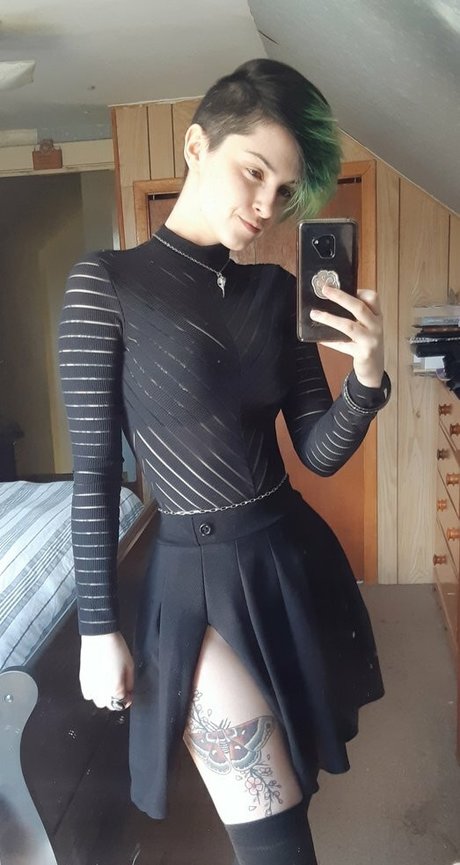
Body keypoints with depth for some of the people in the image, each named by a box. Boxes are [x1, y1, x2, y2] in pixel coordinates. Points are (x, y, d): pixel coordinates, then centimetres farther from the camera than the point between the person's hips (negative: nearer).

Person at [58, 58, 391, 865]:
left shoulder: (276, 290, 3)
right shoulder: (105, 282, -10)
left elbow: (320, 451, 2)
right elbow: (93, 467, -9)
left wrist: (367, 376, -18)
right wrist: (99, 626, -6)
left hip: (294, 558, 5)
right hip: (198, 577, -5)